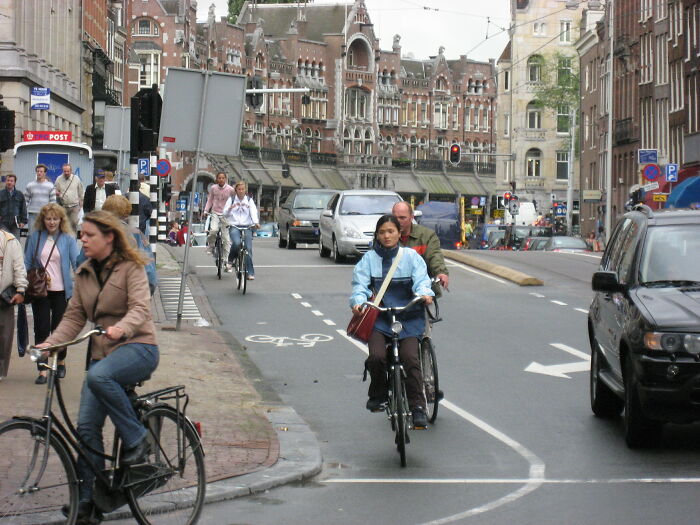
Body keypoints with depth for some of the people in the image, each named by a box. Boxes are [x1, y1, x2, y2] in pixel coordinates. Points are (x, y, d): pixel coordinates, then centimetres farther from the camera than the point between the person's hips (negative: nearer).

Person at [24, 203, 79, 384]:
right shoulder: (35, 237, 5)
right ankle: (42, 370, 0)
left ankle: (61, 362, 31)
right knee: (41, 329, -2)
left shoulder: (68, 238, 0)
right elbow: (27, 263, 9)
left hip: (61, 291, -1)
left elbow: (77, 262, -4)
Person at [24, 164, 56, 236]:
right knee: (31, 234, -1)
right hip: (33, 214, 1)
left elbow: (53, 201, 2)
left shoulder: (50, 186, 3)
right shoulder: (30, 185, 6)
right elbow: (26, 200, 9)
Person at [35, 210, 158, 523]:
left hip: (138, 347, -6)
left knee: (98, 376, -37)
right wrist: (51, 342, -8)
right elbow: (74, 316, 9)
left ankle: (136, 439, -19)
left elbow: (140, 308, -19)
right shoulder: (84, 274, 11)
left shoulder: (131, 268, -7)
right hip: (102, 353, 6)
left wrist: (121, 328, -40)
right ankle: (88, 500, 4)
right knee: (86, 425, -4)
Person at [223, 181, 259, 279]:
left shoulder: (249, 200, 12)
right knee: (236, 243, -29)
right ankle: (230, 261, -2)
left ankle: (250, 273, -3)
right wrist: (230, 208, -19)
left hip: (247, 227, 1)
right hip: (234, 226, -1)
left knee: (248, 249, -8)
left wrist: (256, 222, -23)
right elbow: (225, 213, 4)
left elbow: (253, 212, -4)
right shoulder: (231, 199, 11)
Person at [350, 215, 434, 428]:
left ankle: (418, 408, -8)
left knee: (410, 358, -18)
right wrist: (358, 301, -24)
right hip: (378, 317, 1)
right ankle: (377, 395, 7)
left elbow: (421, 279, -5)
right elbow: (360, 284, -3)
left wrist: (425, 293, -29)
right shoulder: (369, 259, 7)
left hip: (408, 317, 0)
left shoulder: (411, 256, 6)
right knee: (376, 356, -21)